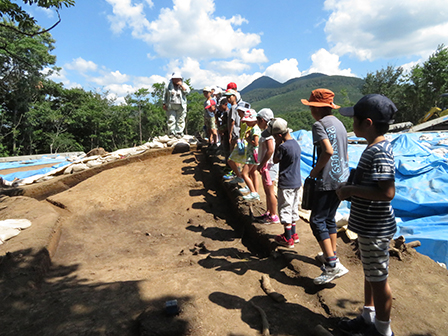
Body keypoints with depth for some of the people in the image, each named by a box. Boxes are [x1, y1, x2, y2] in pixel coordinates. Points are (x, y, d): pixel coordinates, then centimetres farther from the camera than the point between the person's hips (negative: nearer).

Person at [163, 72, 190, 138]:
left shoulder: (183, 85, 10)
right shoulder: (169, 86, 10)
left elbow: (187, 91, -7)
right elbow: (165, 95, 14)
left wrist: (181, 85, -10)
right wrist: (164, 104, 8)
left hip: (181, 106, 0)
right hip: (171, 106, 0)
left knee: (180, 120, -2)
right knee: (171, 120, -4)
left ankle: (179, 132, 5)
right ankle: (171, 132, 4)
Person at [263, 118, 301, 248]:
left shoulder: (283, 146, -23)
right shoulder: (295, 142, 5)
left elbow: (275, 160, -8)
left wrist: (277, 144, -7)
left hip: (286, 184, -9)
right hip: (296, 182, 9)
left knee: (285, 210, 3)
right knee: (293, 209, 19)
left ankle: (288, 239, 12)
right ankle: (293, 234, 32)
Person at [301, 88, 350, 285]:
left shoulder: (319, 124, -11)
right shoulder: (339, 123, 15)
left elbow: (328, 151, -25)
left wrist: (315, 170, -12)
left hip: (328, 180, -9)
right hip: (343, 178, 9)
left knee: (317, 221, -6)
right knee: (329, 218, 20)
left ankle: (333, 266, -9)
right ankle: (331, 255, 32)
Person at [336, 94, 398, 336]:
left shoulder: (379, 153, -24)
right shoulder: (376, 147, 8)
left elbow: (387, 192, -30)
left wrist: (351, 190, -22)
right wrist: (352, 190, 7)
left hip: (375, 229, -10)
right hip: (368, 225, 10)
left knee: (378, 279, 8)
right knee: (369, 274, 23)